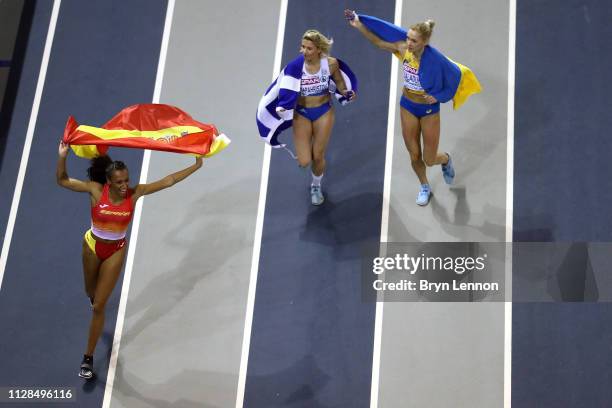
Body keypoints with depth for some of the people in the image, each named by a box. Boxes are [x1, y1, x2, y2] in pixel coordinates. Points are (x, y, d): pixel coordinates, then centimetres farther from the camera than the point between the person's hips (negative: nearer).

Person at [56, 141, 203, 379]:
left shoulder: (134, 194, -18)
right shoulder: (96, 190, -20)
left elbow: (167, 181, -16)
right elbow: (62, 181, -21)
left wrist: (195, 166, -18)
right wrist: (63, 157, -39)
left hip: (116, 251, -1)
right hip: (92, 246, 1)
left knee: (99, 307, -1)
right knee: (91, 292, 26)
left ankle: (88, 358, 10)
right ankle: (96, 298, 67)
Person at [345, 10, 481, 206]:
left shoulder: (434, 59, -29)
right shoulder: (403, 48, -17)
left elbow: (455, 74, -15)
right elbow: (379, 42, -3)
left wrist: (438, 96, -19)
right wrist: (359, 25, -10)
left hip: (429, 110, -3)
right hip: (407, 106, 4)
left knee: (429, 159, 7)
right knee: (414, 156, 14)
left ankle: (446, 160, 45)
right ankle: (424, 187, 41)